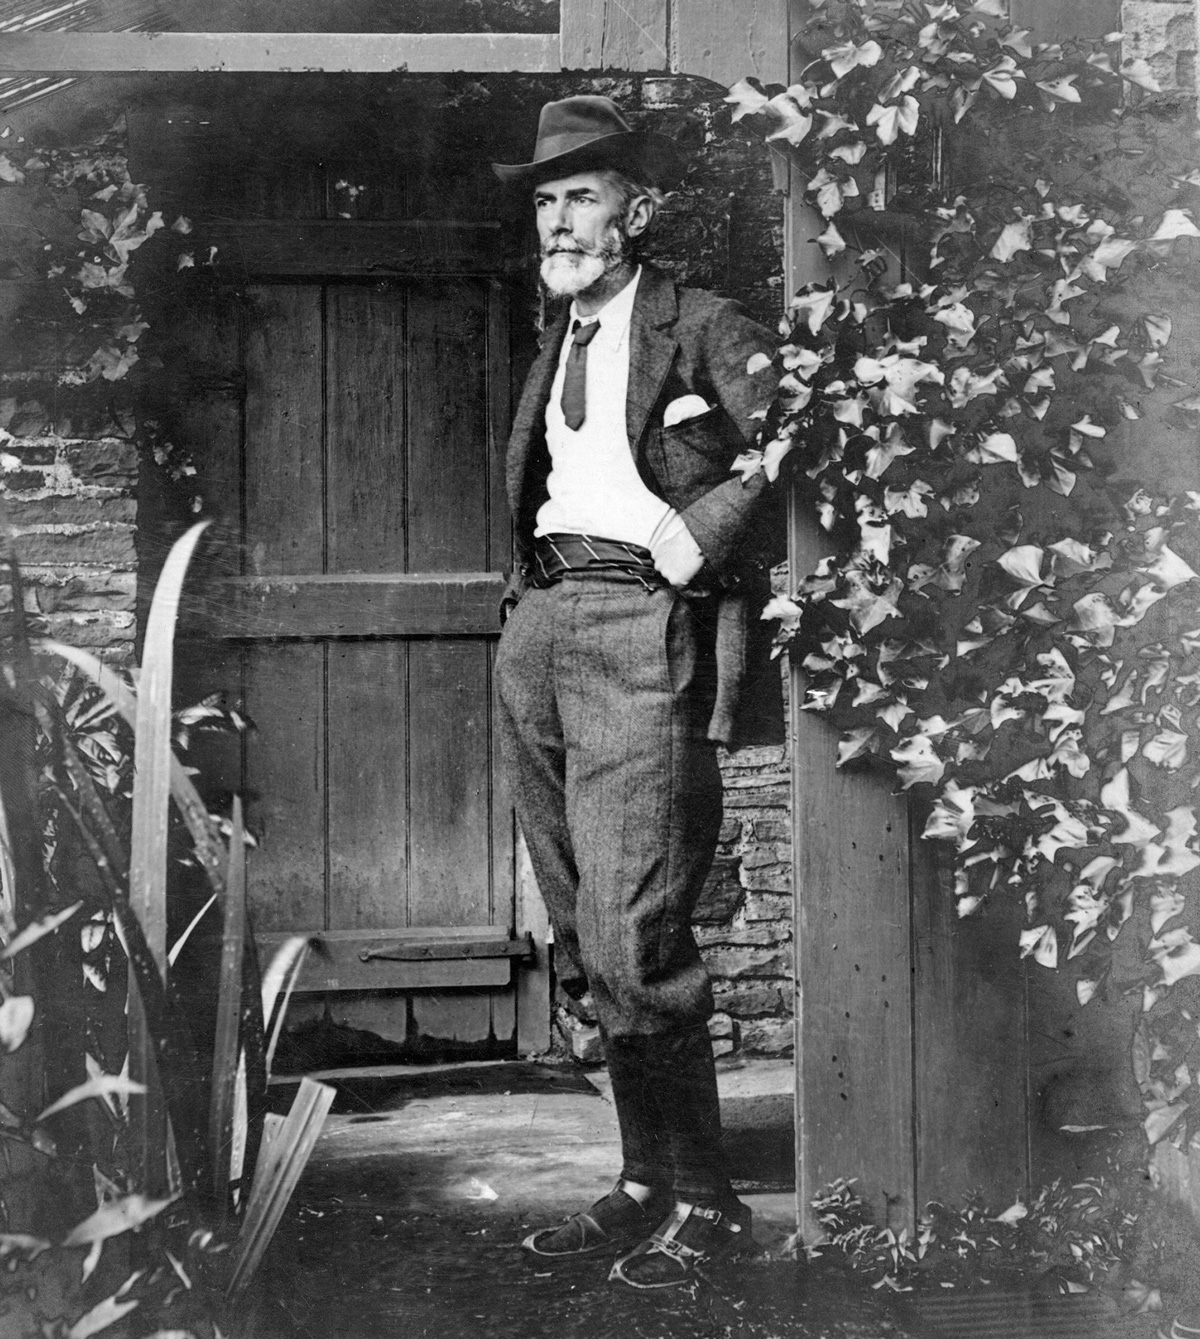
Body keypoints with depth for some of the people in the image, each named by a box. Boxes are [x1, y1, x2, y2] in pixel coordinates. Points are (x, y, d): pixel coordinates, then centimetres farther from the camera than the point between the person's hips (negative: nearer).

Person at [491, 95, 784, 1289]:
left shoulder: (704, 331, -1)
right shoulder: (553, 354, 22)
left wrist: (705, 530, -16)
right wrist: (531, 590, 16)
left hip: (646, 630, -8)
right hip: (540, 633, 8)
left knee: (632, 934, -12)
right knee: (583, 941, 8)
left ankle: (706, 1201, 1)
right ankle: (645, 1181, 18)